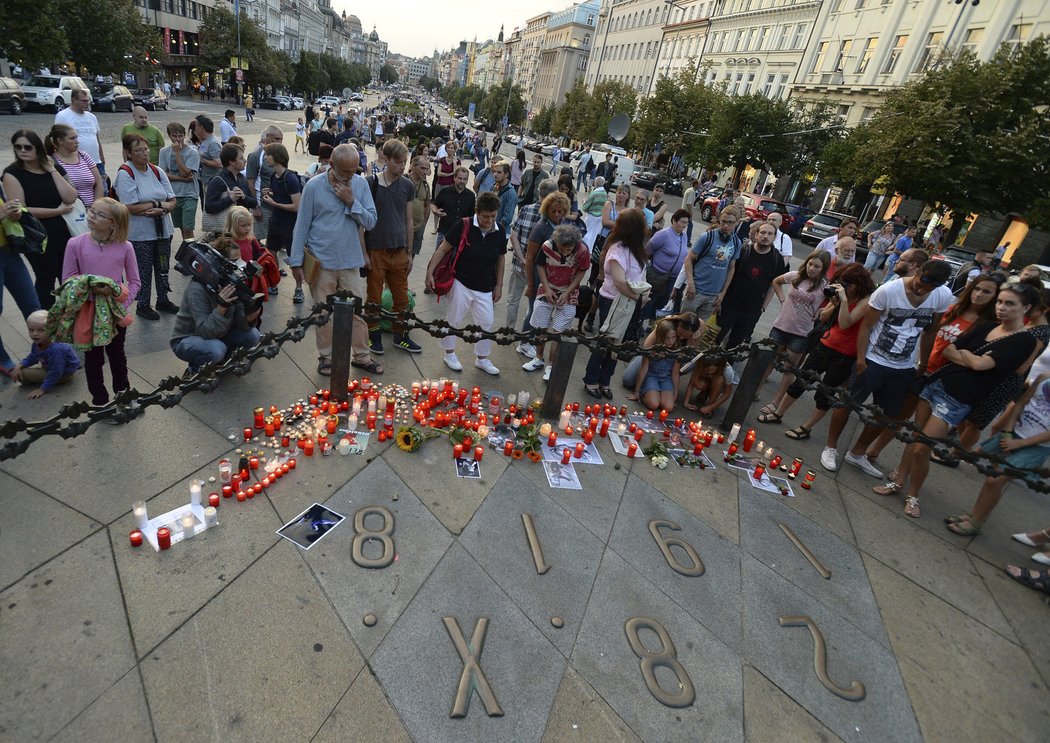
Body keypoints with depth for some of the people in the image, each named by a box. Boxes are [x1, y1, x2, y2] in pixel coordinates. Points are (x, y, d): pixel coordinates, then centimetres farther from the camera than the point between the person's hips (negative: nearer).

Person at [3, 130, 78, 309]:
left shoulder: (52, 169, 7)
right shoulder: (12, 174, -6)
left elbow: (70, 198, -7)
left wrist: (52, 170, -9)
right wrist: (57, 211, -12)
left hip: (64, 235, 4)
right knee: (46, 281, 8)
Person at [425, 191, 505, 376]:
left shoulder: (499, 232, -3)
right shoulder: (463, 226, -15)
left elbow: (501, 259, 10)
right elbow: (443, 249, -10)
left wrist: (499, 285, 10)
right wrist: (430, 272, -14)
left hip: (485, 288, 4)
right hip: (461, 284, -4)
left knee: (486, 323, 9)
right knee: (454, 319, 9)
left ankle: (482, 358, 27)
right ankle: (449, 353, 30)